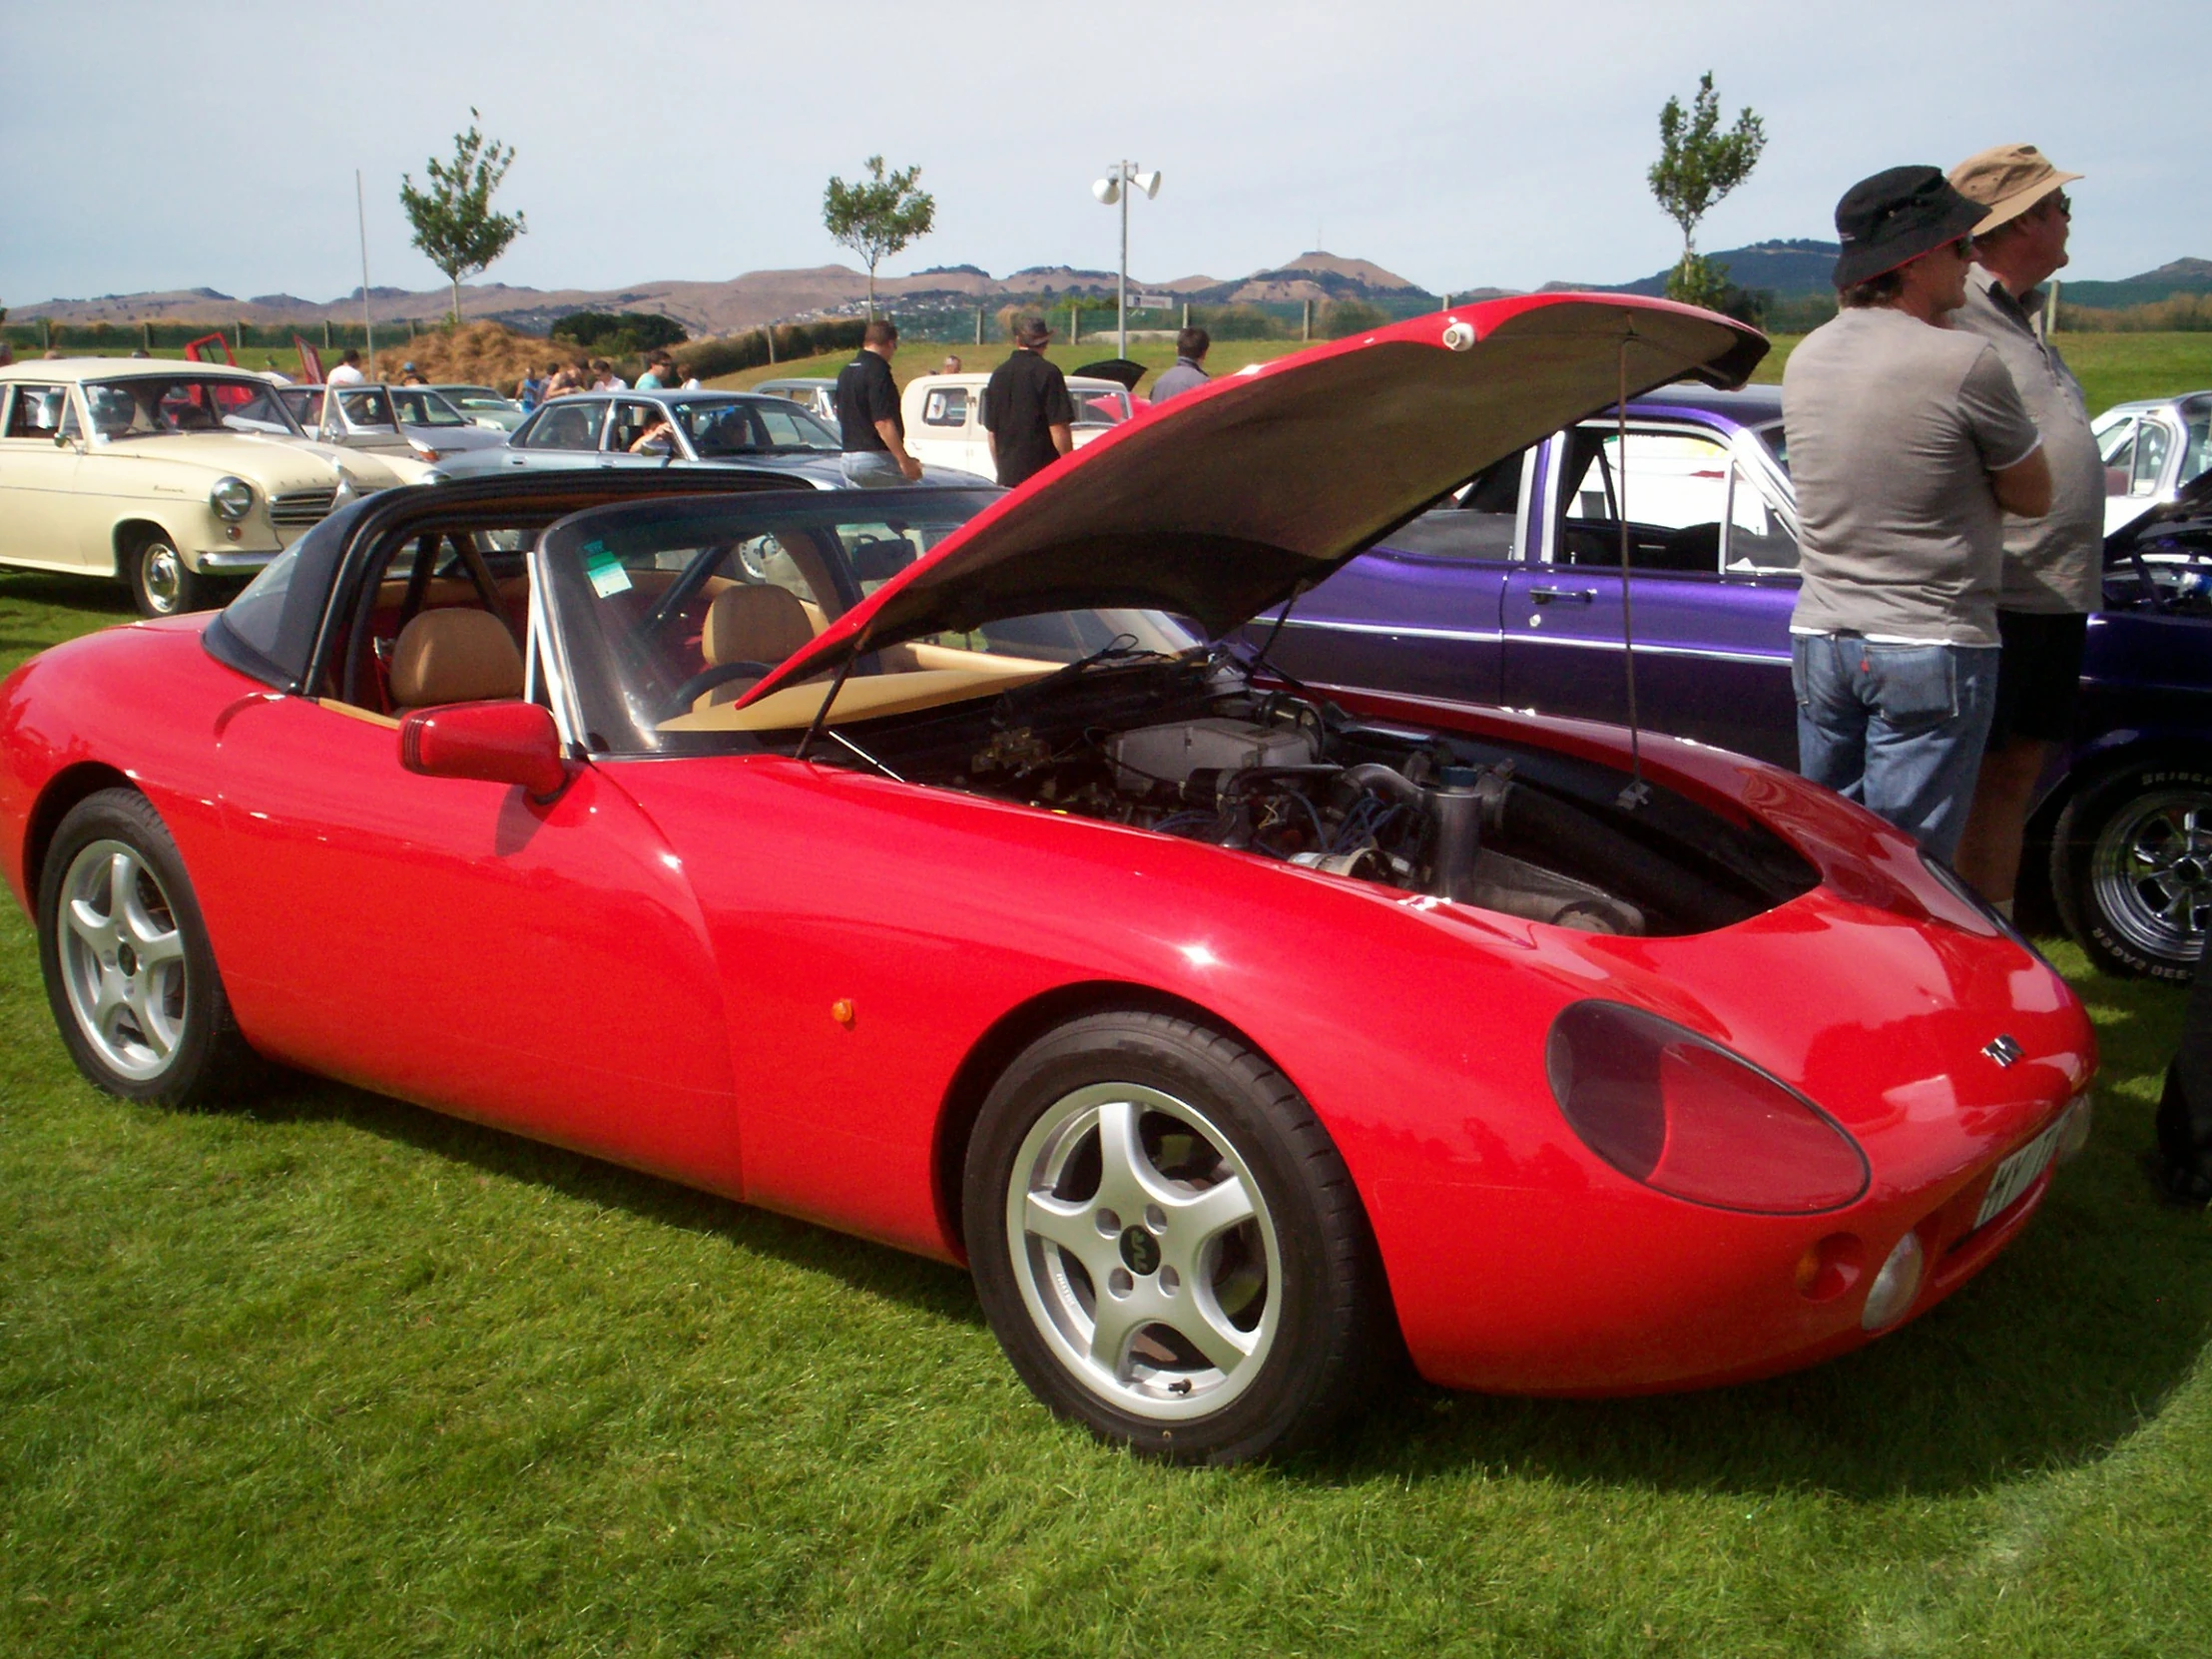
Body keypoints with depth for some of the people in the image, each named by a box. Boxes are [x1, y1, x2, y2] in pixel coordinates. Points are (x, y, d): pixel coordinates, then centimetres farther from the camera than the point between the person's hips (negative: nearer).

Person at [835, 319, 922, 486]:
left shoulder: (845, 372, 14)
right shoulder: (878, 372, -14)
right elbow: (883, 422, -21)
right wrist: (904, 460, -21)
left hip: (848, 458, 9)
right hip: (876, 458, -9)